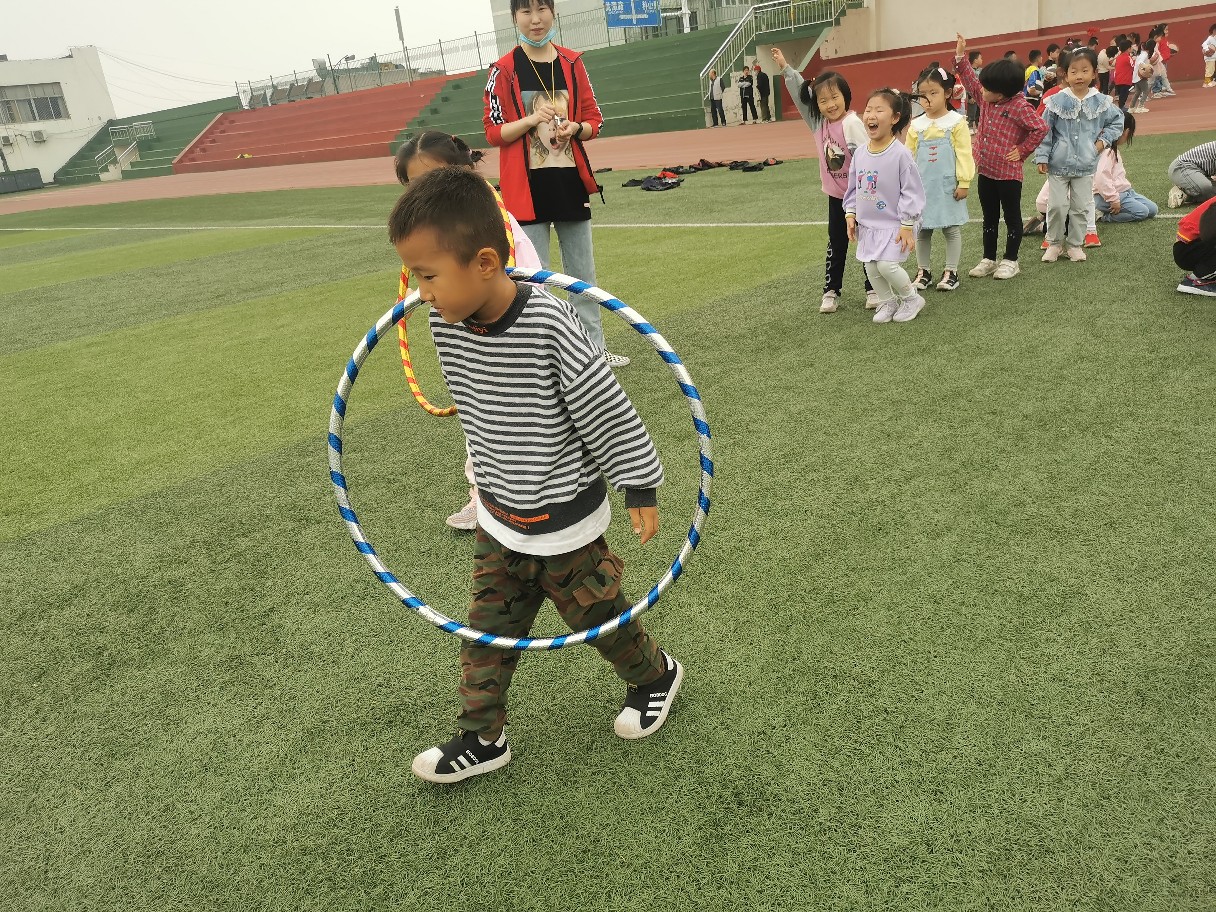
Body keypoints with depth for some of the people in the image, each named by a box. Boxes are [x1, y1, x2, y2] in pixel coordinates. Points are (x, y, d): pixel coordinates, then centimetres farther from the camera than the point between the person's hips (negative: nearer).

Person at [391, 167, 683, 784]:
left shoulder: (550, 326, -29)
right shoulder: (446, 326, -9)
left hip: (567, 521, -5)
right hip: (499, 522, 6)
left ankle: (655, 676, 43)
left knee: (597, 615, 15)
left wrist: (638, 489, -10)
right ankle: (482, 737, 31)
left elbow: (607, 411, -19)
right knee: (487, 630, 13)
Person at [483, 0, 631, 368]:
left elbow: (594, 121, 9)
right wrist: (532, 120, -20)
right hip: (527, 188, -4)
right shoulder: (504, 69, -4)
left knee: (583, 272, 12)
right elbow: (493, 131, -5)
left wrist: (576, 128, -12)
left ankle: (595, 347, 24)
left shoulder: (572, 63, 6)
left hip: (571, 182, 4)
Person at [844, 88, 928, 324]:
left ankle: (912, 298, 10)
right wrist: (850, 214, 5)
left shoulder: (900, 153, -17)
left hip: (893, 225, -6)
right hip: (867, 224, 6)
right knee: (871, 268, 8)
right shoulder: (860, 152, 0)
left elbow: (911, 191, -14)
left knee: (886, 265, -15)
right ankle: (887, 302, 31)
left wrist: (907, 225, -16)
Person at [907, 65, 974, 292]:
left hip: (947, 186, -3)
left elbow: (964, 154, -6)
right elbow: (909, 156, 7)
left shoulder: (956, 122, -5)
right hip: (923, 186, 3)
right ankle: (923, 271, 20)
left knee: (952, 229, 6)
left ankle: (951, 271, 14)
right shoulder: (916, 126, 4)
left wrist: (964, 182, -10)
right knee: (922, 230, 9)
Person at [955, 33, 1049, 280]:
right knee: (989, 217, 15)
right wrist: (960, 57, 4)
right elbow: (970, 80, 12)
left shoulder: (1019, 107, -18)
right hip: (985, 170, 7)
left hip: (1008, 173, -7)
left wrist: (1022, 150, -14)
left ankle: (1010, 260, 15)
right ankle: (988, 259, 24)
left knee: (1012, 217, 7)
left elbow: (1041, 128, -18)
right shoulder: (986, 99, 3)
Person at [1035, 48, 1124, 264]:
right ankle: (1054, 242, 18)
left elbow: (1117, 121, 15)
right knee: (1057, 206, 0)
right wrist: (1042, 157, -6)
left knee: (1081, 207, 7)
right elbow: (1045, 130, -3)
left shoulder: (1101, 102, -1)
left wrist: (1103, 140, 3)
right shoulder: (1058, 101, -7)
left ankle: (1075, 244, 19)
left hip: (1085, 165, 2)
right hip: (1058, 165, -2)